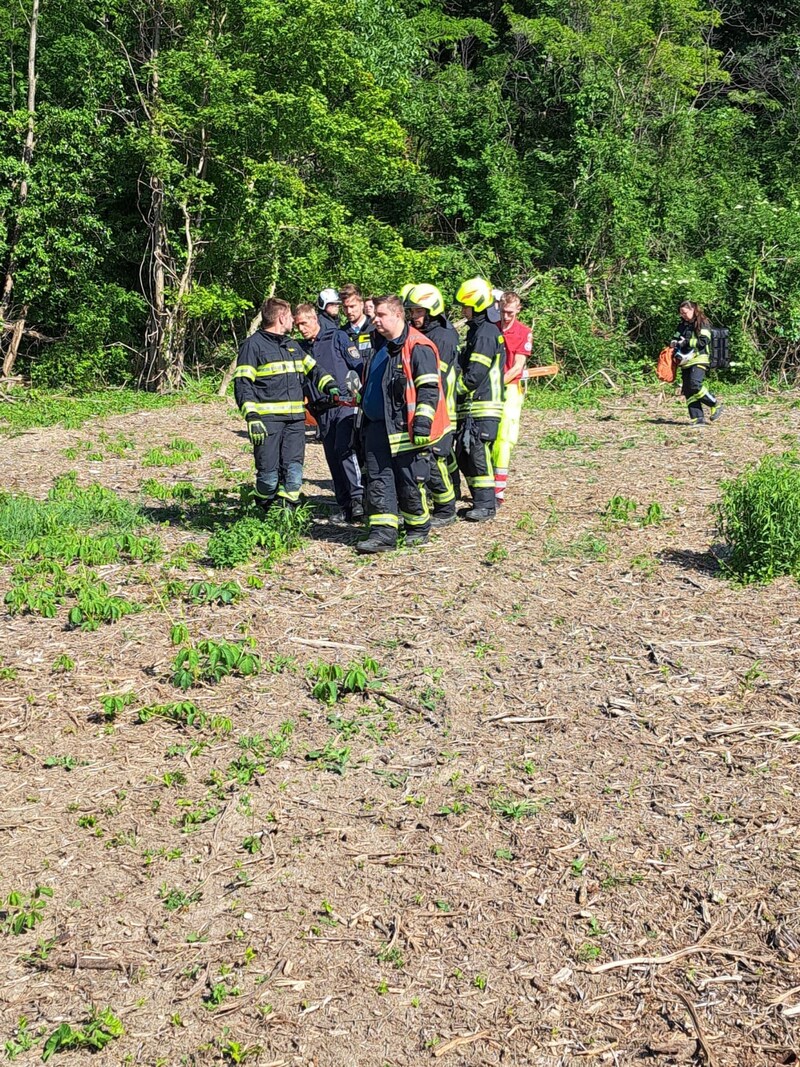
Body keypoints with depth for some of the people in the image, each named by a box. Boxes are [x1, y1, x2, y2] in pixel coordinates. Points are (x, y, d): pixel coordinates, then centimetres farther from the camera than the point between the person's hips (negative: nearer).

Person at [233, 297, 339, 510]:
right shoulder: (253, 345, -2)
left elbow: (312, 369, 30)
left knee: (293, 472, 0)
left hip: (295, 420, 6)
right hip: (267, 420, -6)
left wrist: (330, 386, 11)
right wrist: (252, 417, -19)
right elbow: (242, 385, -8)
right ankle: (263, 515, 14)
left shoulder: (293, 345, 20)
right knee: (269, 475, -6)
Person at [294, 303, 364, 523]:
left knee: (344, 450, -21)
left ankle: (358, 498, -20)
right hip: (322, 410, 5)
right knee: (333, 458, 5)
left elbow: (358, 365, -2)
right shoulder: (301, 348, 14)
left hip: (345, 404, -5)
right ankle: (344, 507, 10)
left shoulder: (337, 338, 2)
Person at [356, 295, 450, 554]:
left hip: (406, 431, -8)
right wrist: (365, 421, 29)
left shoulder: (418, 348, -11)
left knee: (410, 483, 2)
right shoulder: (381, 347, 17)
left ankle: (418, 529, 20)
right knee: (378, 481, 3)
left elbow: (429, 389, -16)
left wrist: (423, 421, -23)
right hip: (378, 430, 8)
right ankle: (383, 533, 6)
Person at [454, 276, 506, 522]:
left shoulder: (485, 333, -14)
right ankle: (482, 500, 20)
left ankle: (486, 505, -2)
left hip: (483, 408, -10)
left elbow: (473, 376, -19)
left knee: (478, 455, -8)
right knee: (463, 455, 12)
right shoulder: (478, 331, 19)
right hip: (471, 407, 10)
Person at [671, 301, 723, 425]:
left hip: (699, 359, -7)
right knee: (688, 390, -1)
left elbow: (703, 342, -13)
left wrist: (686, 342, -14)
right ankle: (698, 419, 0)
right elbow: (676, 338, 24)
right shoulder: (682, 325, 18)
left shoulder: (703, 324, -3)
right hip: (685, 361, 7)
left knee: (695, 385, -22)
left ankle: (715, 406, -3)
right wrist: (674, 343, 0)